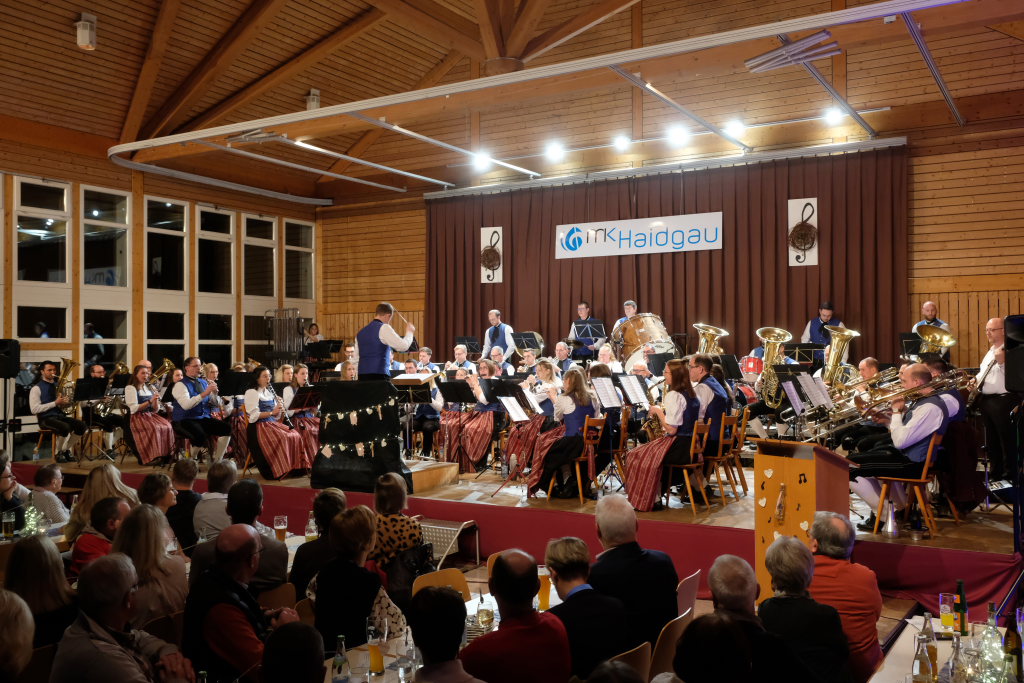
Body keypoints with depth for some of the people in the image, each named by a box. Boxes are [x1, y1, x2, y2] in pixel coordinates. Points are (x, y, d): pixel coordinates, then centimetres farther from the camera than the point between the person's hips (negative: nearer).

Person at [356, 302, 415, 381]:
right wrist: (409, 331, 5)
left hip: (362, 375, 7)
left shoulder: (360, 332, 17)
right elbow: (403, 347, -10)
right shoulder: (384, 328, -5)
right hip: (379, 375, -7)